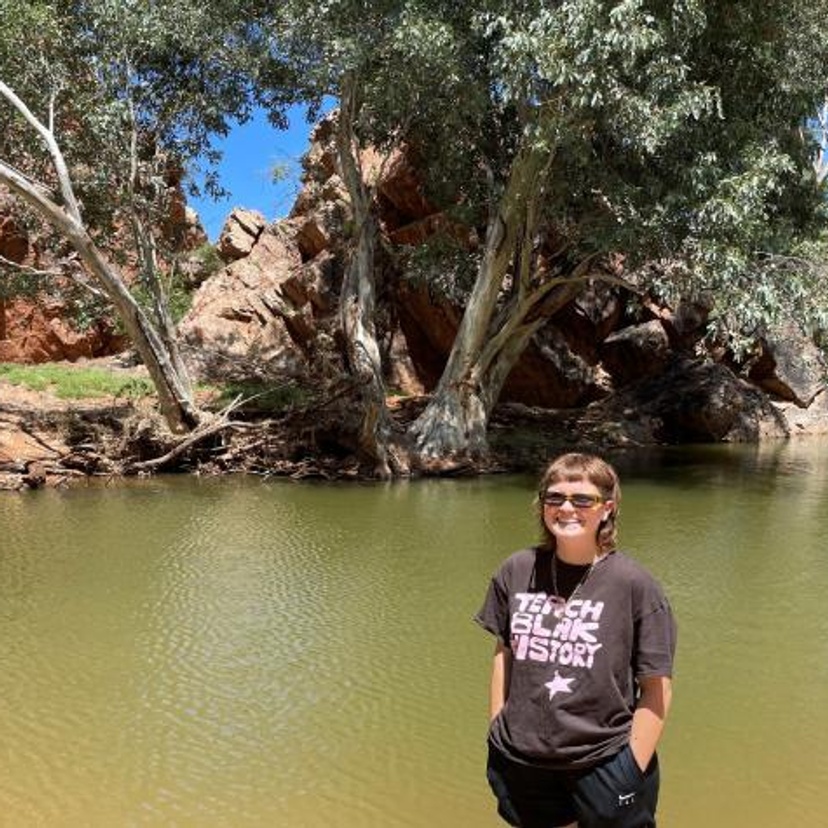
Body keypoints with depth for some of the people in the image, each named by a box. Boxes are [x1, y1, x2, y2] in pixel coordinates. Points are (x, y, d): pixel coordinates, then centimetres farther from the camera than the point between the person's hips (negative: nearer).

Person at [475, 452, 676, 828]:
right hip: (521, 764, 3)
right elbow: (504, 653, 7)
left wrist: (631, 772, -9)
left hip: (603, 766, -2)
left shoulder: (634, 584, -12)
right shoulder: (517, 571, -3)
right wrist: (497, 734, 7)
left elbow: (657, 687, -9)